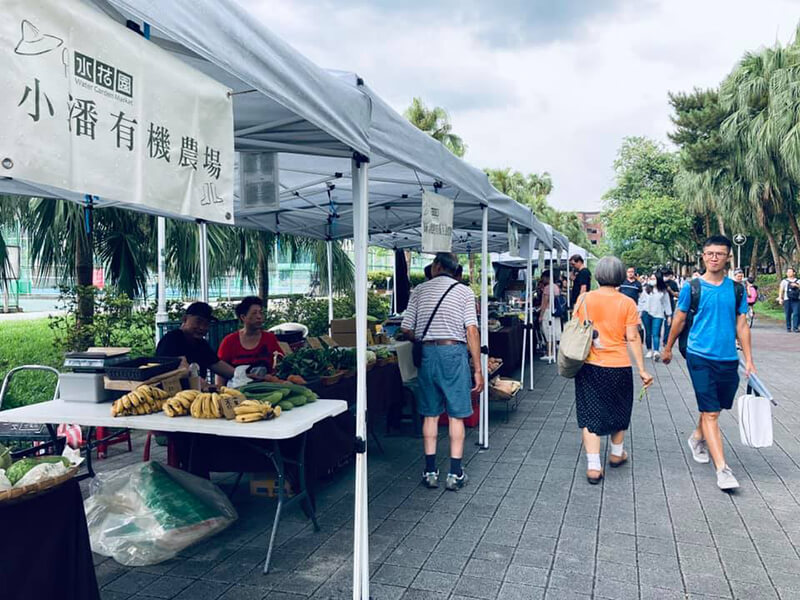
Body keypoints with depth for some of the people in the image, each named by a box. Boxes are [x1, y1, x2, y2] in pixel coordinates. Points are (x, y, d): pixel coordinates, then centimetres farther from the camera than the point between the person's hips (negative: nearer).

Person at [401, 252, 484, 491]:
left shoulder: (420, 290, 8)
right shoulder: (464, 291, 2)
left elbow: (406, 329, 5)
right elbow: (471, 331, -6)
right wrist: (477, 369, -4)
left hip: (427, 353, 2)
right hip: (454, 352, -2)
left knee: (430, 414, 11)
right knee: (456, 415, 5)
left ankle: (430, 471, 15)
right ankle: (455, 473, 9)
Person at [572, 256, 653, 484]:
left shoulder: (584, 299, -4)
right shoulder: (627, 303, -7)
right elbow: (633, 338, -8)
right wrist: (642, 369, -2)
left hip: (589, 365, 0)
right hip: (618, 366, 0)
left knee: (590, 414, 5)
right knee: (618, 409, 21)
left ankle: (593, 466, 0)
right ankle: (617, 453, 39)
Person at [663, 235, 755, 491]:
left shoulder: (736, 289, 5)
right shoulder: (691, 287, -3)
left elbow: (742, 325, 8)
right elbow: (679, 320, 7)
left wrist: (749, 360, 5)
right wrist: (668, 349, 15)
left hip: (728, 359, 4)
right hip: (700, 357, -3)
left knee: (713, 408, 17)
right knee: (711, 413, -6)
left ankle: (697, 438, 45)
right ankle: (722, 469, -5)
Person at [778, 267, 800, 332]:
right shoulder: (784, 281, 12)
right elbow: (781, 290, 5)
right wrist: (780, 298, -6)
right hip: (787, 300, 0)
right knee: (788, 314, 0)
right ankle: (788, 327, 9)